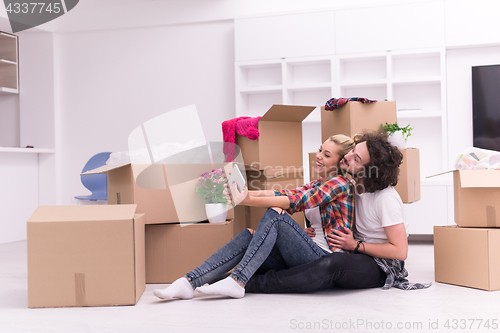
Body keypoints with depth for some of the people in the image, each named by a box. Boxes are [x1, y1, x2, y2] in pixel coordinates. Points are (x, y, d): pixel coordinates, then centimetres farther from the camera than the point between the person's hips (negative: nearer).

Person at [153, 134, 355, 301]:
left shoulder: (340, 183, -4)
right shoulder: (315, 185, 23)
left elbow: (296, 201, -18)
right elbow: (284, 194, 5)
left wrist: (249, 201, -27)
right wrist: (245, 193, -13)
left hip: (326, 258, -7)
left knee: (275, 214, -24)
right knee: (249, 236, -12)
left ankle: (237, 282, -32)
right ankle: (189, 282, -23)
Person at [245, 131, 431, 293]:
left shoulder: (386, 198, -20)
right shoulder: (354, 186, 3)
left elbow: (400, 251, -19)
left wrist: (356, 246, -17)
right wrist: (316, 232, 0)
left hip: (381, 267, -8)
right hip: (358, 256, 8)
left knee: (333, 263, -37)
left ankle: (253, 283, -34)